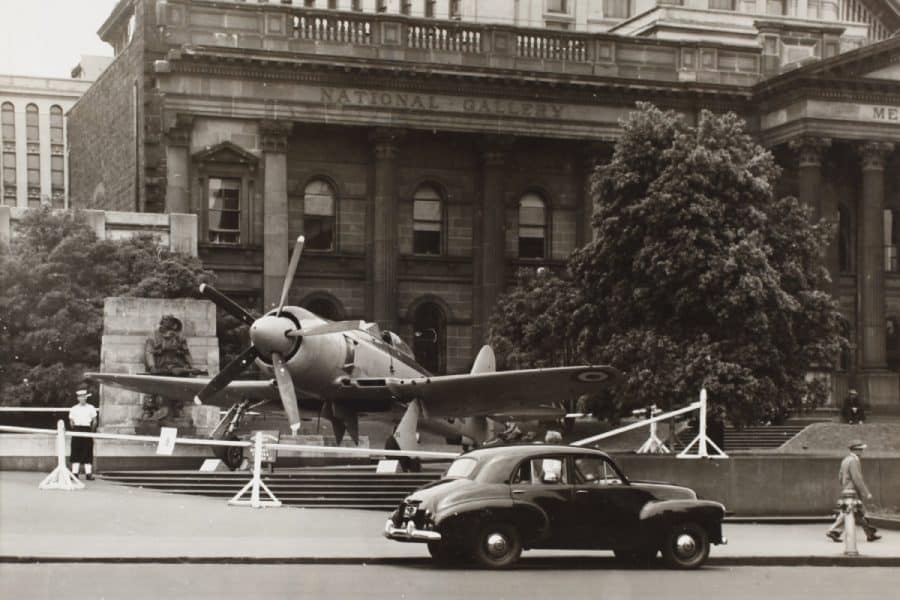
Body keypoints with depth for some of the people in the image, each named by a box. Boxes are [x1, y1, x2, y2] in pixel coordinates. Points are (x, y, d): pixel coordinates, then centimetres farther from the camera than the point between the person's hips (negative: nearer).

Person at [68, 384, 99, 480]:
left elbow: (94, 421, 8)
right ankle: (75, 473, 1)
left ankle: (88, 473, 1)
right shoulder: (74, 409, 7)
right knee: (76, 453, -2)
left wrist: (92, 431, 2)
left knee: (88, 453, -1)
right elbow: (71, 422, 11)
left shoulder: (91, 408, 5)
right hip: (77, 431, 0)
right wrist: (74, 429, 1)